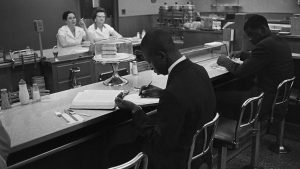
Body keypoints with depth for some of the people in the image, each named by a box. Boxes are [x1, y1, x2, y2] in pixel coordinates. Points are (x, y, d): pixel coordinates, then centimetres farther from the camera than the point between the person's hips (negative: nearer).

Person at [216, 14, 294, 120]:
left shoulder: (265, 45, -21)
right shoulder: (279, 42, 11)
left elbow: (242, 71, -18)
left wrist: (226, 62, -2)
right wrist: (242, 54, 20)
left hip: (266, 101, -11)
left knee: (218, 95, -6)